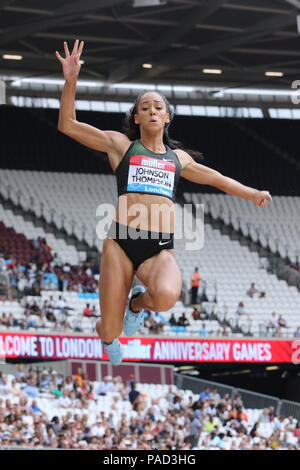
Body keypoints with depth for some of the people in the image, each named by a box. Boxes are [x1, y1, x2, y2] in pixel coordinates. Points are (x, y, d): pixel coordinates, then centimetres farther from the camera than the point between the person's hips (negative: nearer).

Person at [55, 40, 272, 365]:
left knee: (166, 296, -35)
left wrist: (251, 194, 29)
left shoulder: (178, 158, 22)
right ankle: (108, 334, 38)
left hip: (161, 250, 1)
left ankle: (138, 302, 3)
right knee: (110, 332, -4)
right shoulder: (121, 144, 13)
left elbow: (216, 179, 38)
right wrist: (70, 82, -3)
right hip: (121, 243, -1)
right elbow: (67, 125, 9)